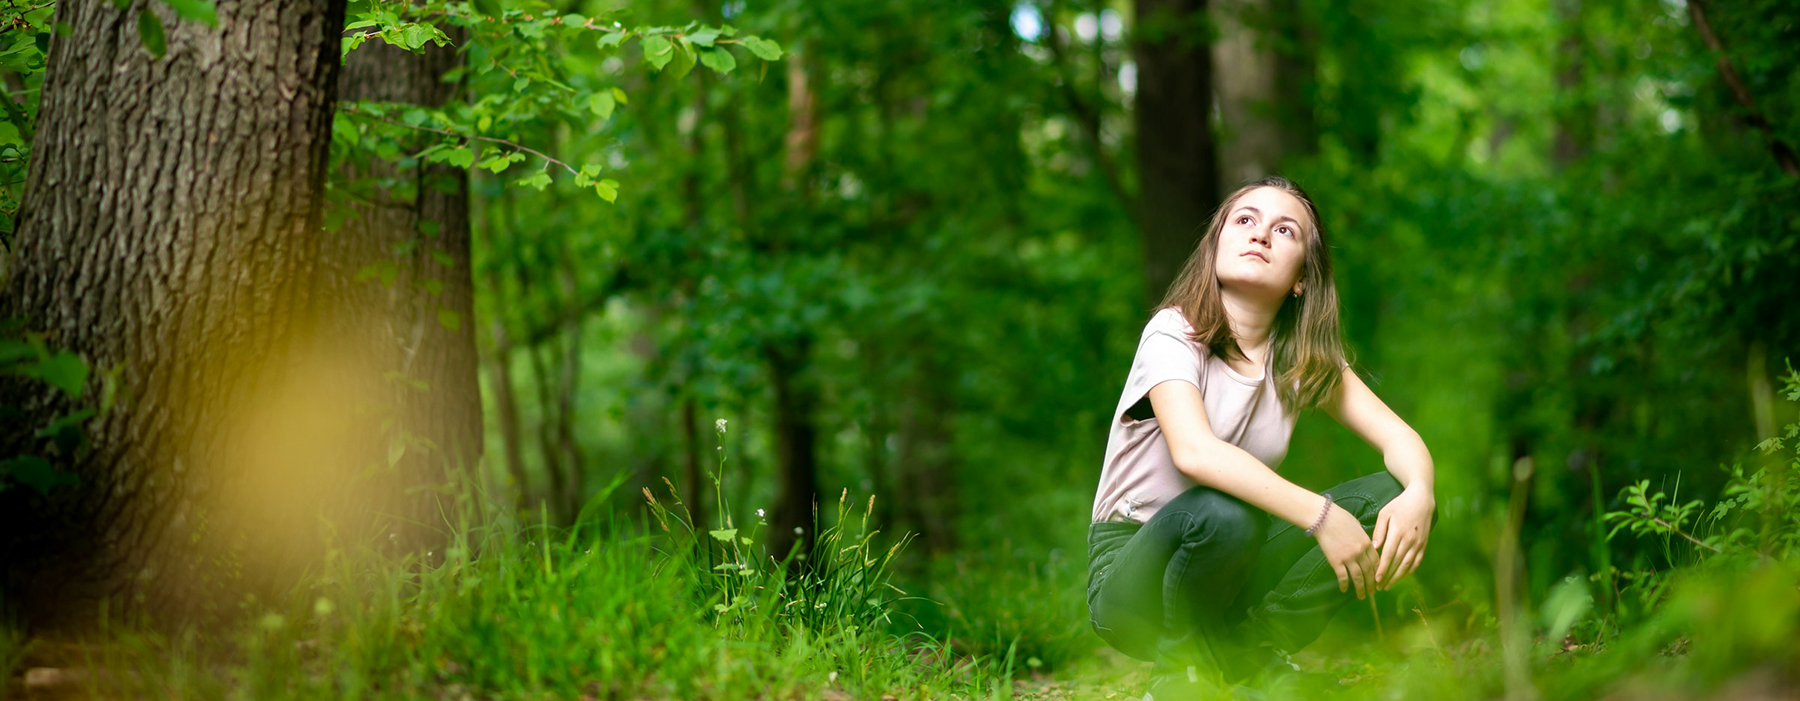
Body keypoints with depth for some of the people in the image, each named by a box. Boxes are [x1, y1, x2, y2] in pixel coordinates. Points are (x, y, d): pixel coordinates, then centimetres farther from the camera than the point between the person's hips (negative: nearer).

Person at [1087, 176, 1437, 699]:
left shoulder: (1303, 357, 3)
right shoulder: (1173, 335, -14)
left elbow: (1399, 438, -2)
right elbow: (1194, 451, -32)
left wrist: (1418, 495, -26)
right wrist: (1320, 514, -39)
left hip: (1232, 568, 5)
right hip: (1132, 579, -5)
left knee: (1388, 500, -13)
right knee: (1222, 514, -38)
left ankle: (1237, 651, -8)